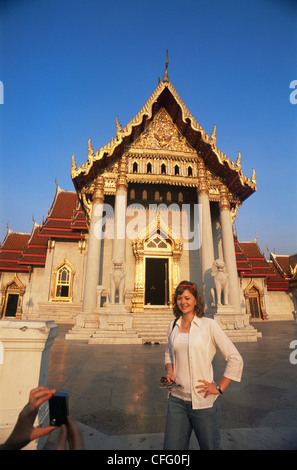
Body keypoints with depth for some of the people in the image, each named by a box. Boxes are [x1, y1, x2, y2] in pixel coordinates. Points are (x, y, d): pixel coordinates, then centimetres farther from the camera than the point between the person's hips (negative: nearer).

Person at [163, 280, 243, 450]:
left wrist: (219, 388, -8)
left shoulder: (209, 325, -10)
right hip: (177, 399, 4)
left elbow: (236, 359, -8)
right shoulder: (173, 325, 4)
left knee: (209, 447, 15)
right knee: (171, 446, 10)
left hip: (203, 401, -3)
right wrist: (169, 371, 0)